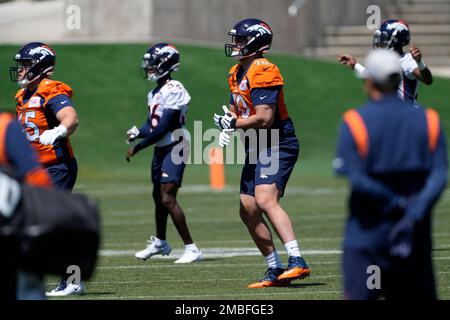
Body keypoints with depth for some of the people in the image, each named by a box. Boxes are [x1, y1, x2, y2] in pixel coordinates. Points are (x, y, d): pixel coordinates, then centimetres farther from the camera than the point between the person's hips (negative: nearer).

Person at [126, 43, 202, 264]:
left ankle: (191, 249, -14)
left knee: (167, 198, -17)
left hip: (174, 148, -10)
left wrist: (137, 148, -16)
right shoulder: (155, 93, 12)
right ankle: (160, 242, 41)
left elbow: (163, 128, -21)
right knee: (158, 196, 21)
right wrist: (137, 132, -5)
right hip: (160, 150, 10)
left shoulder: (174, 91, -18)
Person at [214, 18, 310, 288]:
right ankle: (276, 270, 16)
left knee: (265, 200, -27)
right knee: (248, 211, 9)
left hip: (277, 146, -10)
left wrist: (234, 124, -11)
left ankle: (297, 262, -34)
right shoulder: (238, 73, 14)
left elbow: (264, 118, -24)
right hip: (257, 148, 10)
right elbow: (235, 109, 26)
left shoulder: (263, 72, -17)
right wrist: (227, 127, 5)